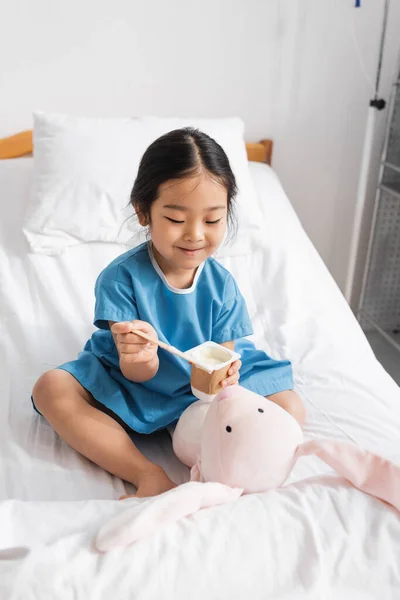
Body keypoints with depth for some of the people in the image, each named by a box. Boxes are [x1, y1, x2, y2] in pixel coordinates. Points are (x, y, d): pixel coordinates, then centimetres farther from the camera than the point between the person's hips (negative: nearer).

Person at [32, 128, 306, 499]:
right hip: (129, 388, -1)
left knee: (290, 409, -13)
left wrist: (219, 376, -39)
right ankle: (147, 475, -29)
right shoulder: (120, 278, -21)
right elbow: (137, 375, -20)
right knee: (51, 388, -26)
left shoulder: (222, 284, -14)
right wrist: (141, 359, -46)